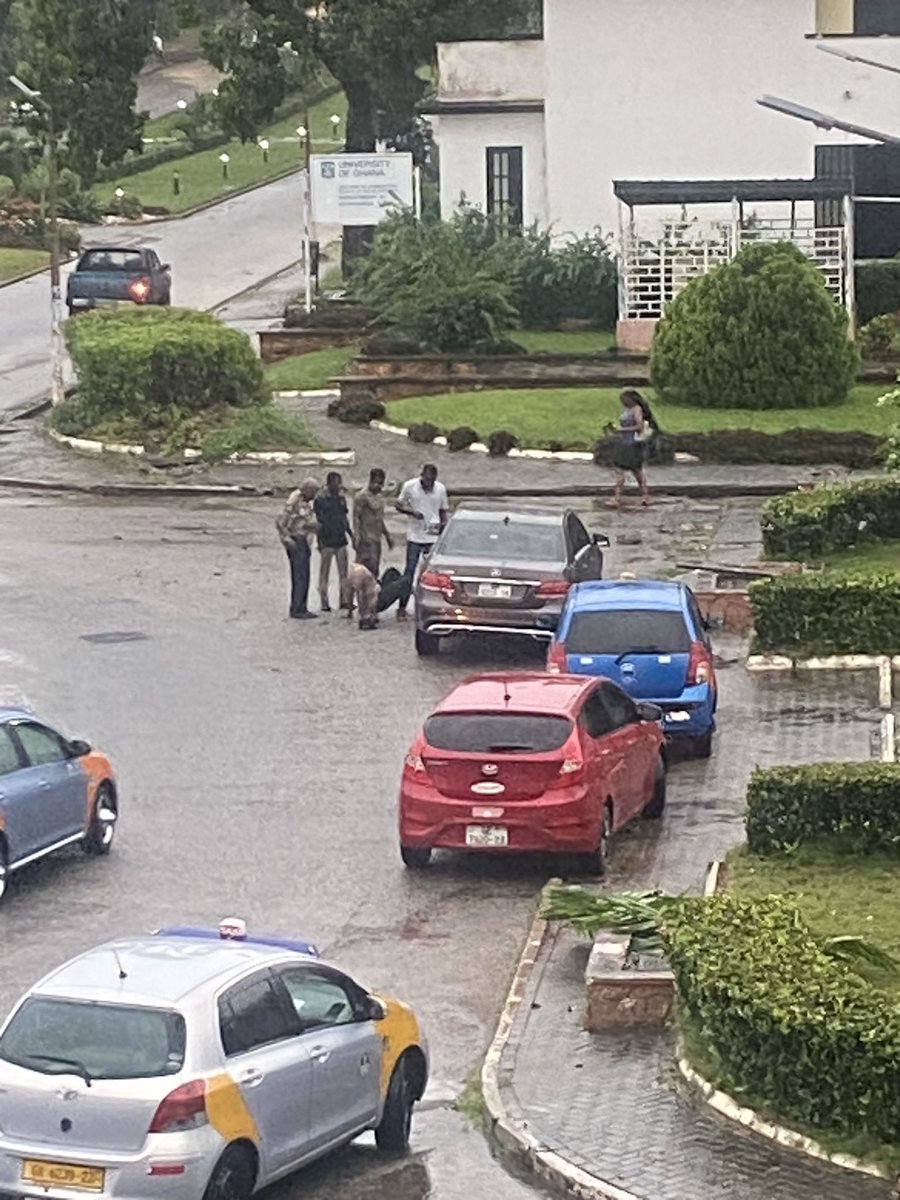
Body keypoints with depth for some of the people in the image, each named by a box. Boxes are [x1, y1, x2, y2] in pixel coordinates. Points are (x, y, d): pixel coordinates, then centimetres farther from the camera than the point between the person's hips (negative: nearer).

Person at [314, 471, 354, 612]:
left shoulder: (341, 497, 11)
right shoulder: (321, 499, -8)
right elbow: (317, 520, -9)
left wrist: (351, 534, 19)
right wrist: (320, 540, -14)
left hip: (341, 539, 6)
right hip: (327, 541, -6)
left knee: (344, 572, 5)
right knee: (324, 573, 1)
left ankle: (345, 600, 10)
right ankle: (324, 603, 5)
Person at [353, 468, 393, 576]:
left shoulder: (379, 495, 17)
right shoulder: (362, 496, -9)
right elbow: (356, 517, -14)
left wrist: (387, 535, 28)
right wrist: (356, 534, -26)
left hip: (376, 538, 9)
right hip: (366, 539, -9)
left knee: (375, 571, 6)